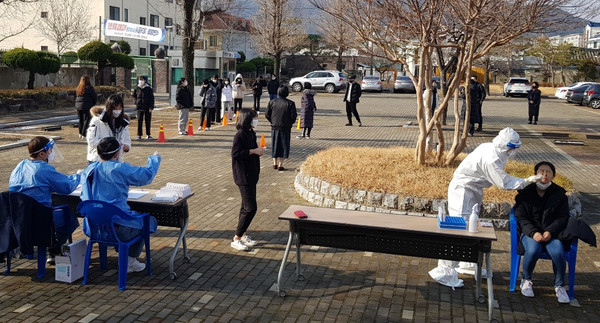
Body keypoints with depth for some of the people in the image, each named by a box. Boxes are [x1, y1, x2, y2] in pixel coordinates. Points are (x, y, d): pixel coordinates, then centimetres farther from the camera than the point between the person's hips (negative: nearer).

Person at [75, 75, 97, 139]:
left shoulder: (78, 88, 6)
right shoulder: (89, 88, -11)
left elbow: (77, 97, 9)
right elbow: (95, 97, -7)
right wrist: (93, 104, 10)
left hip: (78, 106, 6)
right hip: (87, 107, -6)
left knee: (81, 120, 16)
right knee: (86, 120, -1)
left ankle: (80, 134, 23)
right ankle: (84, 135, -4)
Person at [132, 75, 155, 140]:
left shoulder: (148, 88, -3)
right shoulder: (137, 88, 5)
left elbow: (152, 98, -4)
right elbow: (134, 95, 22)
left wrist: (151, 107, -9)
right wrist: (136, 102, 6)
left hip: (147, 108, -2)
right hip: (140, 107, 2)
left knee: (148, 121, 5)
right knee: (139, 121, 1)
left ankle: (148, 135, 15)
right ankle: (139, 135, 6)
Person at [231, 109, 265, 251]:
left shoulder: (251, 133, 11)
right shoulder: (240, 135, -16)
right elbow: (236, 153, -23)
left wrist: (258, 151, 4)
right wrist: (254, 151, -20)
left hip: (251, 174, 10)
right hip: (243, 176, -10)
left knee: (246, 207, 16)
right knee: (250, 208, -9)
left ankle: (243, 235, 28)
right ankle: (236, 239, 0)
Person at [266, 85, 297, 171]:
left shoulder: (272, 102, 0)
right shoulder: (290, 103, -9)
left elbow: (267, 115, 2)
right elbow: (293, 116, -8)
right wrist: (290, 123, 11)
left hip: (274, 127, 3)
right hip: (285, 128, -3)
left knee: (275, 145, 15)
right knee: (284, 146, 5)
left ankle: (275, 163, 20)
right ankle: (280, 165, 2)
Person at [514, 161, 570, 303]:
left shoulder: (559, 194, 7)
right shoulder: (526, 193, 3)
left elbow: (563, 218, 4)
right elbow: (520, 217, -2)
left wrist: (550, 231, -15)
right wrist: (533, 232, -19)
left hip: (552, 233, 1)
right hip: (530, 232, -1)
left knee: (558, 252, -29)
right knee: (533, 250, -33)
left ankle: (559, 286, -4)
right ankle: (526, 280, -4)